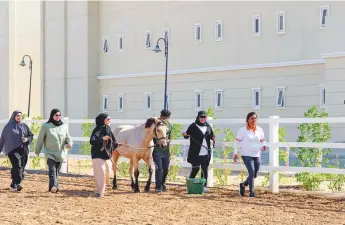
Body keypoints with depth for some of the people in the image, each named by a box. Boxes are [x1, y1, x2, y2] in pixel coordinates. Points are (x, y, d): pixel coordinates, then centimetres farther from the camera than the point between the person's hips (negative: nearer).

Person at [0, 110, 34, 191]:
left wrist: (27, 139, -8)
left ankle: (14, 185, 13)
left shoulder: (24, 126, 11)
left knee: (21, 167, 2)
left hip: (23, 150, 4)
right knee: (17, 165, -21)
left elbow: (31, 135, 14)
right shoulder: (8, 126, 3)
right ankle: (16, 184, -25)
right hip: (12, 150, -4)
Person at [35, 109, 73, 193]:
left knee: (57, 172, 11)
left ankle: (55, 187, 21)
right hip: (50, 153, -4)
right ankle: (53, 186, -37)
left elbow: (68, 137, 13)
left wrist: (69, 143, -11)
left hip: (60, 154, 4)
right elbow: (40, 139, 5)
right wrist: (37, 151, 9)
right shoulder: (46, 126, -1)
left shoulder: (64, 126, 9)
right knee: (52, 170, -21)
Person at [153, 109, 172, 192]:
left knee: (166, 169, 10)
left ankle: (163, 184, 29)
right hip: (157, 150, -5)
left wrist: (167, 140, -3)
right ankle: (158, 187, -4)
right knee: (159, 168, -10)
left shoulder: (169, 126, 6)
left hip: (166, 151, 5)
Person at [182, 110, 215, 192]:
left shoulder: (208, 127, 12)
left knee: (205, 170, 5)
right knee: (195, 169, -4)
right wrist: (185, 134, -23)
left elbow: (211, 136, 21)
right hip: (196, 153, -4)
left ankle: (204, 186, 11)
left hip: (206, 153, 4)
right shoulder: (193, 126, 0)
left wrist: (213, 138, -1)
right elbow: (187, 135, -1)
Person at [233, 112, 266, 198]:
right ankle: (251, 192, -4)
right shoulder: (243, 130, -6)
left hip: (256, 155, 5)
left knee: (255, 175, 10)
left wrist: (263, 146, -9)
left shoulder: (259, 130, 5)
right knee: (252, 172, -15)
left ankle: (243, 185, 35)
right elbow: (237, 141, -2)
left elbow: (262, 141, 13)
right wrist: (235, 153, -7)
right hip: (246, 155, -5)